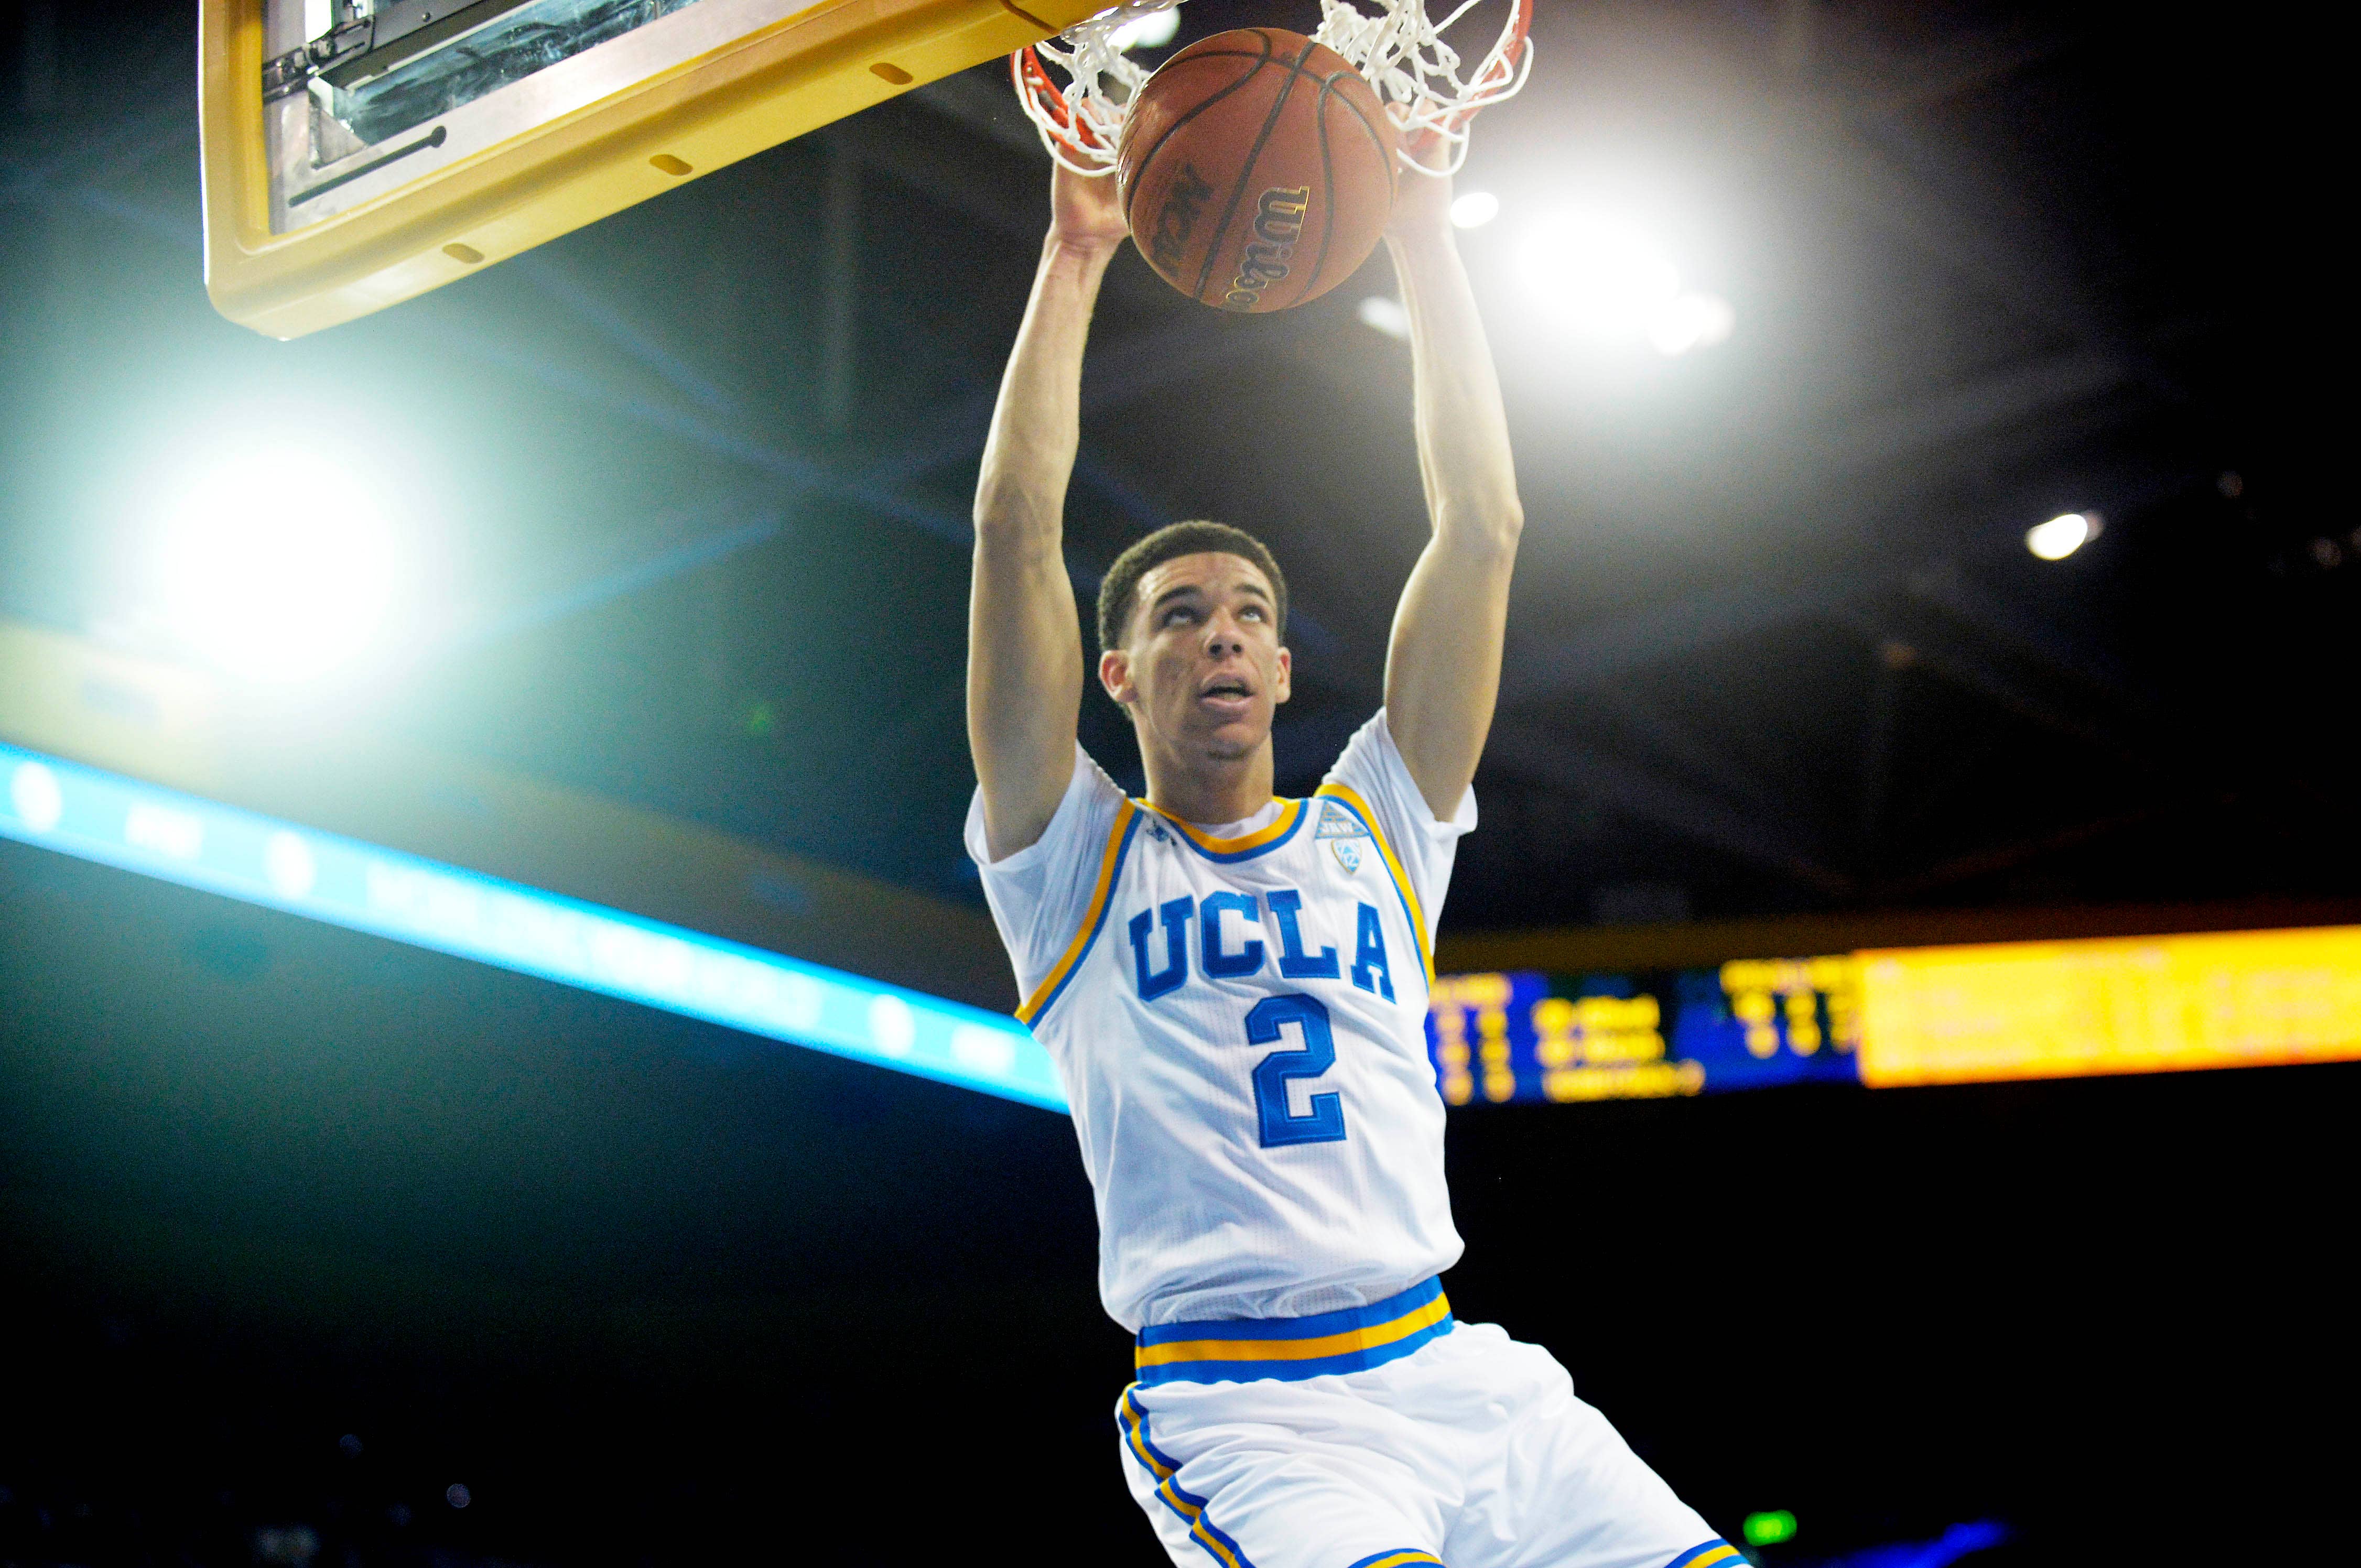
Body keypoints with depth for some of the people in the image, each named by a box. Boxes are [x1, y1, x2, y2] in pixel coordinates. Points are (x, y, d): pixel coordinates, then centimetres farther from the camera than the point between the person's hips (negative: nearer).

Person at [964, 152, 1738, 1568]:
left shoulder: (1377, 833, 19)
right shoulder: (1078, 860, 11)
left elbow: (1482, 527, 14)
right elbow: (1017, 530, 1)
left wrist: (1424, 238, 10)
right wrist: (1075, 259, 4)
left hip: (1461, 1379, 4)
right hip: (1244, 1414, -4)